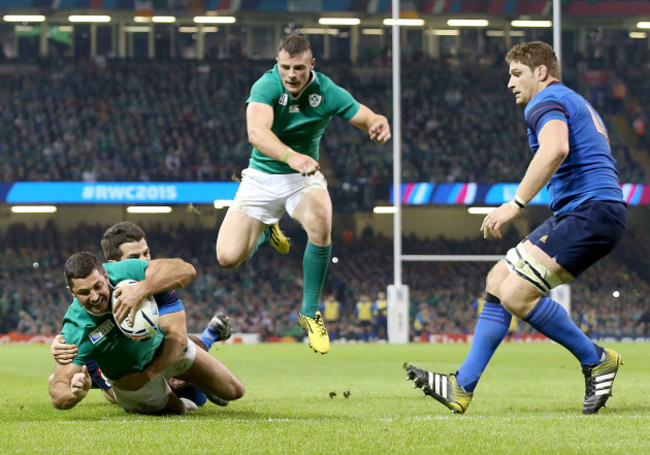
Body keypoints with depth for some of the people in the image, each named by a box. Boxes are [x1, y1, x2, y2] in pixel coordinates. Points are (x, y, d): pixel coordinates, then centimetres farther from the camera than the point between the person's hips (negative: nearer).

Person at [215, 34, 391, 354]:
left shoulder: (327, 92, -13)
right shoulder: (267, 86, -22)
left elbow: (367, 118, -8)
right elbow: (256, 132, -39)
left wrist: (379, 124, -35)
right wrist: (291, 156, -57)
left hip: (304, 178, 1)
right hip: (262, 177, 0)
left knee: (320, 220, -35)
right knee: (228, 257, -11)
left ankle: (310, 313, -16)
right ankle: (265, 232, 30)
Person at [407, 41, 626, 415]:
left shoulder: (547, 101, -7)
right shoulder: (577, 103, 26)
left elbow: (556, 148, -28)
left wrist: (517, 203, -29)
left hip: (590, 212, -11)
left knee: (516, 295, -18)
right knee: (498, 280, 9)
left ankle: (597, 360, -3)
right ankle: (463, 387, 8)